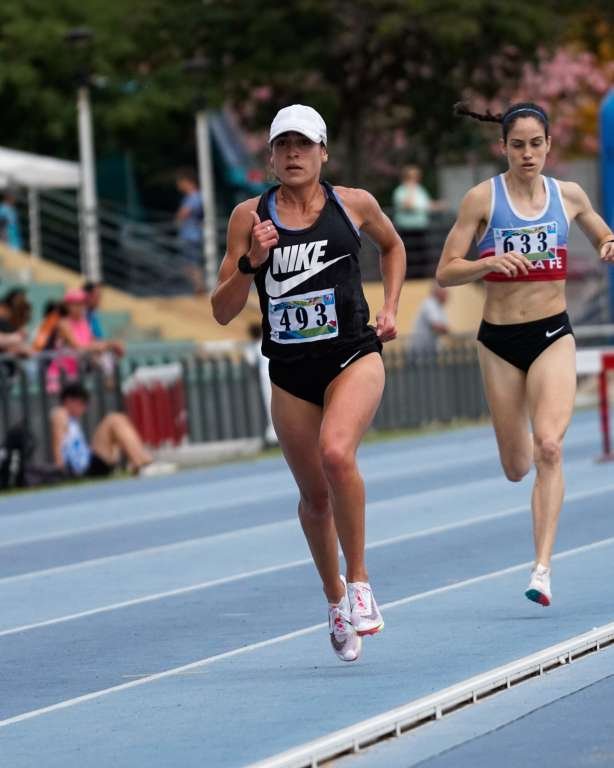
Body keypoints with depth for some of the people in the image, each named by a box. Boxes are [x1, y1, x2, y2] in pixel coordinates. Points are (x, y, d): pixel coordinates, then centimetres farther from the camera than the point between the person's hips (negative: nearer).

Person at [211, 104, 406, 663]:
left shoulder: (354, 204, 1)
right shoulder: (250, 216, 0)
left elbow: (393, 246, 24)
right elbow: (222, 311, 0)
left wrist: (391, 308, 11)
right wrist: (251, 262, -16)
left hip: (353, 355, -2)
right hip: (290, 370, 2)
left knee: (336, 454, -29)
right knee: (314, 496, 10)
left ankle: (359, 581, -14)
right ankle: (335, 599, 35)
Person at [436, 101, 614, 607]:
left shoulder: (569, 196, 2)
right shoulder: (482, 199, -5)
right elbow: (446, 272, -5)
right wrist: (491, 262, -23)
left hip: (553, 336, 0)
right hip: (499, 340, 0)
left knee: (549, 448, -20)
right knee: (517, 468, 9)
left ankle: (543, 567, -19)